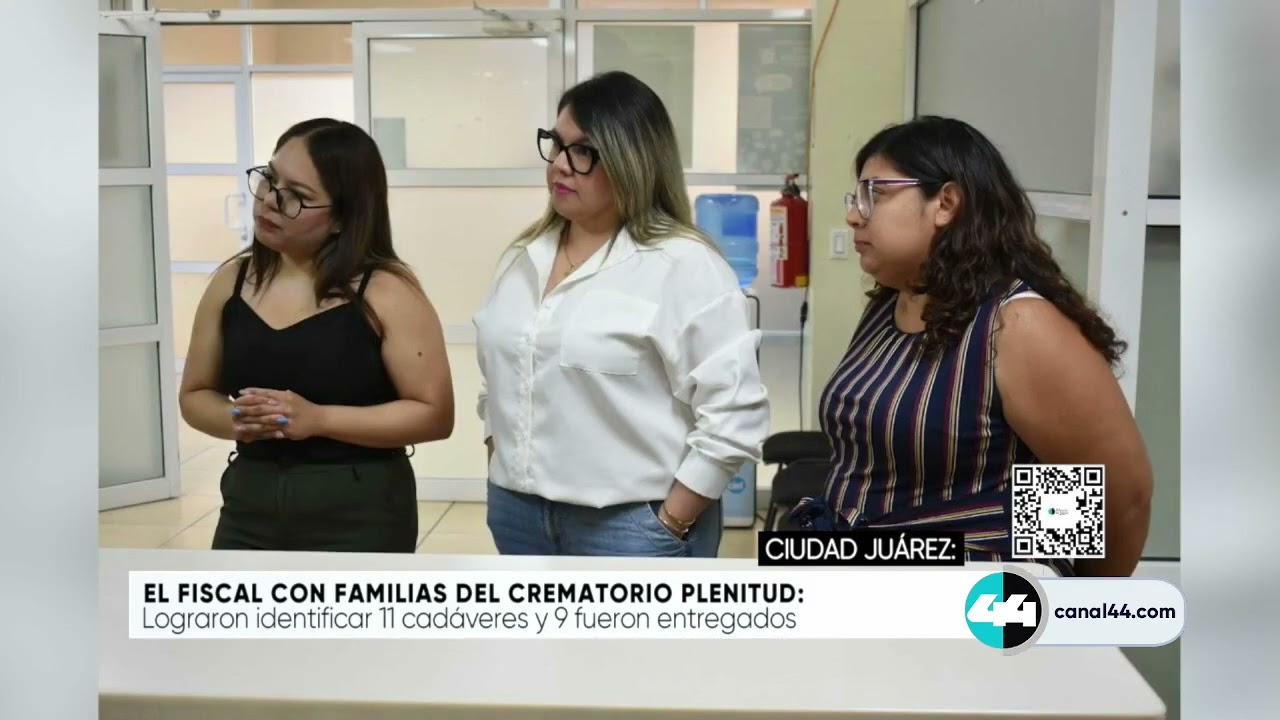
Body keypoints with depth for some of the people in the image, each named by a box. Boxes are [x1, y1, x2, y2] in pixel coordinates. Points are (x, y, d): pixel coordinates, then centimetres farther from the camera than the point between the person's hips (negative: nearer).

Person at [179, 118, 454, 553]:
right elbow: (195, 395, 14)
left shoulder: (385, 291, -11)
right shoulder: (231, 282, 5)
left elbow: (434, 413, -13)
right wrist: (236, 420, -10)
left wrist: (317, 419, -21)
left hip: (360, 516, -4)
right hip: (251, 508, 5)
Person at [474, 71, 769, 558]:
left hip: (631, 524, -6)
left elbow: (733, 416, -16)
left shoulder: (684, 265, -13)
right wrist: (499, 472, 13)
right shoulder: (525, 257, 9)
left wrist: (670, 524, -14)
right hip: (519, 513, 7)